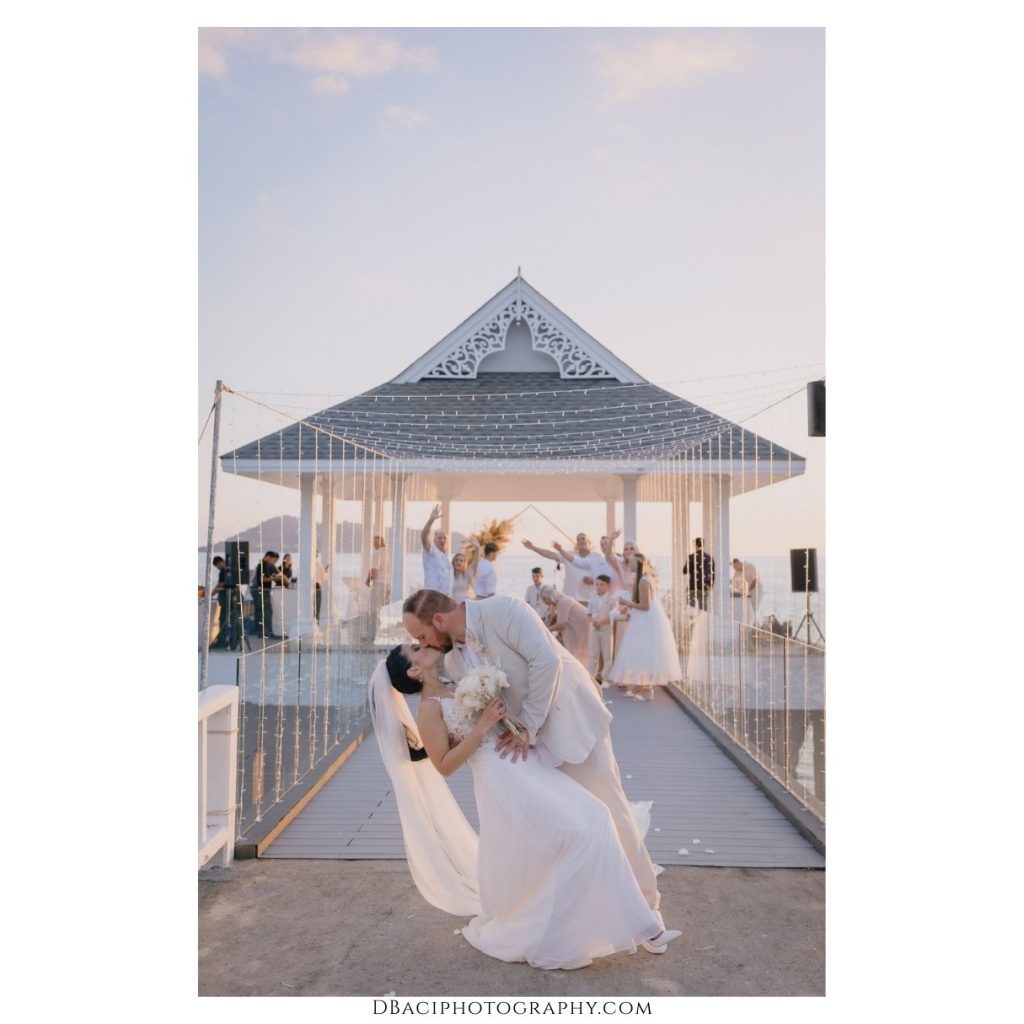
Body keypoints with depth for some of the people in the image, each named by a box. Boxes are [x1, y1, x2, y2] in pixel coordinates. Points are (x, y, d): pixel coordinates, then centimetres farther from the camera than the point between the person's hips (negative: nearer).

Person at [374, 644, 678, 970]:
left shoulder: (454, 688, 18)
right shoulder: (429, 708, -6)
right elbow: (444, 766, -12)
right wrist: (482, 725, -16)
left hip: (524, 765, 8)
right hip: (500, 780, -8)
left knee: (592, 817, -1)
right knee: (573, 830, -11)